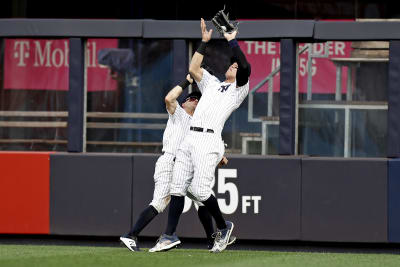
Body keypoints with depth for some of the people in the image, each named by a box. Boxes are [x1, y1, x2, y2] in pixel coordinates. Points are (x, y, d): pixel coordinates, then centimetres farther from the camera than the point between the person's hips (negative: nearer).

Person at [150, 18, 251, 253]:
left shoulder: (239, 90, 8)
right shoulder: (212, 83, 27)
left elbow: (245, 67, -8)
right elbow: (194, 68, 19)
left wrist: (232, 41, -1)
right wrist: (205, 42, 18)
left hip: (209, 140, -7)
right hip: (190, 138, 7)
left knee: (199, 189, -15)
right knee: (178, 187, 0)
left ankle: (224, 227, 6)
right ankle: (169, 236, 1)